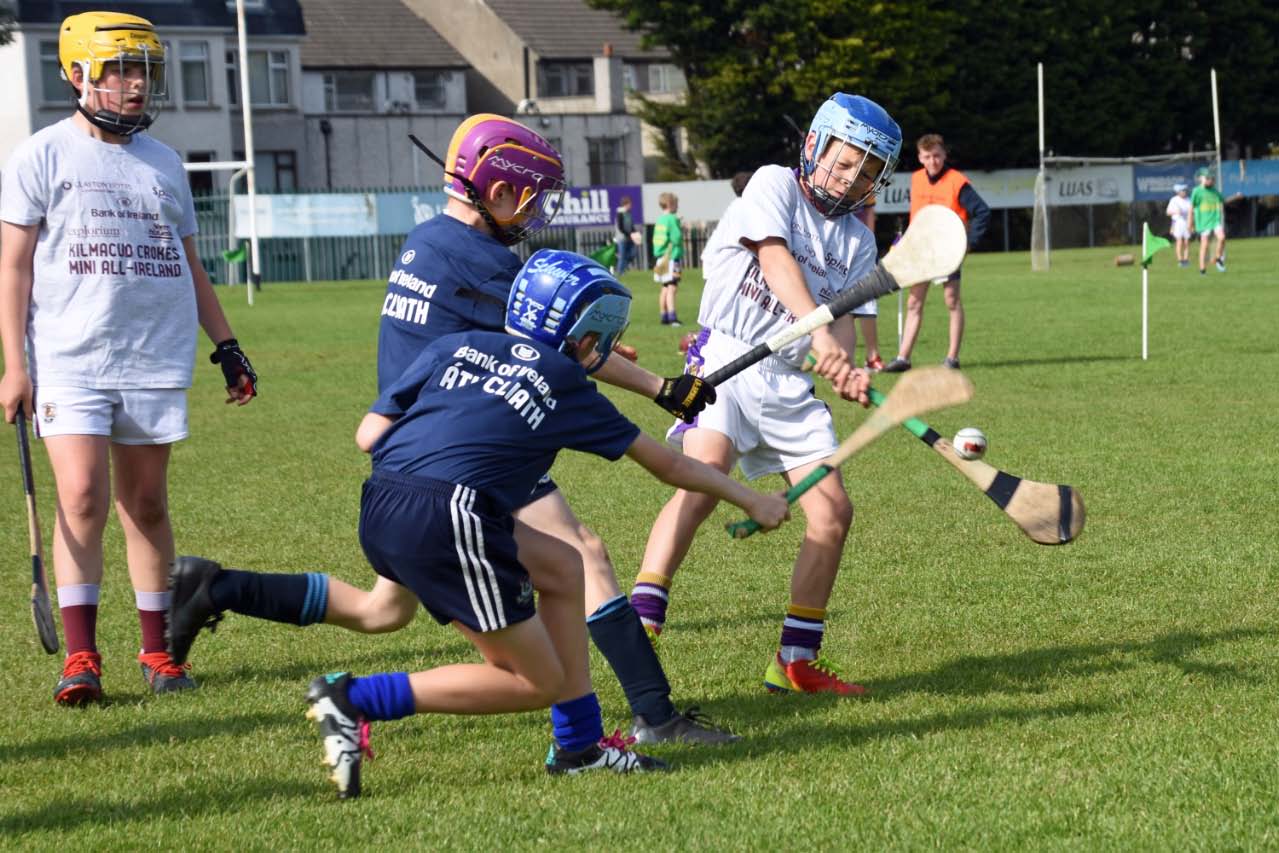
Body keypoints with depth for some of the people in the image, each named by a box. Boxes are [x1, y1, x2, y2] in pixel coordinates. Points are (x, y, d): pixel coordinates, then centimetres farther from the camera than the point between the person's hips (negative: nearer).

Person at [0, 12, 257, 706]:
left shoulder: (164, 164, 14)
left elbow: (188, 266, 22)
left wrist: (227, 345, 17)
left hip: (156, 360, 4)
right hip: (70, 360, -4)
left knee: (146, 503, 6)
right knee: (81, 498, -13)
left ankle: (156, 649, 14)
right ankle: (80, 655, -8)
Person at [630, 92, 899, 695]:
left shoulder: (858, 244, 16)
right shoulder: (775, 185, 1)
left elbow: (843, 321, 5)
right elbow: (776, 259, -16)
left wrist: (846, 373, -19)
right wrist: (818, 328, -32)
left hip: (788, 382, 6)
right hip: (726, 359, -6)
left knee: (834, 511, 1)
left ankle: (796, 661, 13)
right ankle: (639, 626, -34)